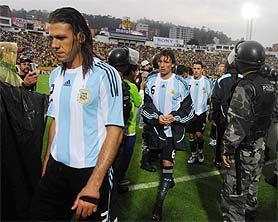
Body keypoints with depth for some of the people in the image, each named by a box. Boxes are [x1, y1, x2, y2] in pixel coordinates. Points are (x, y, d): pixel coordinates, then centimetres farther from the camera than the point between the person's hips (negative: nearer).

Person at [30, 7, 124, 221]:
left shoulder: (105, 74, -15)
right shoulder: (56, 75, 6)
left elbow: (115, 131, -18)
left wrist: (93, 185, -21)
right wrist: (46, 163, 11)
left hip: (92, 170, -5)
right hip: (56, 166, 6)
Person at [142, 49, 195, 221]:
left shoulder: (180, 83, -6)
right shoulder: (151, 81, 2)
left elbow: (188, 109, -1)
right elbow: (147, 105, 3)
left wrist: (174, 117, -16)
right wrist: (157, 117, -14)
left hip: (173, 129, -3)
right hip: (155, 127, 4)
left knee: (167, 164, -7)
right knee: (161, 160, 19)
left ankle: (159, 206, 1)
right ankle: (169, 181, 48)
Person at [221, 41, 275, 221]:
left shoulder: (244, 88, -23)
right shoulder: (269, 86, 4)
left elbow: (237, 126, -25)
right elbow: (270, 116, 12)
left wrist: (227, 149, -16)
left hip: (243, 151, -9)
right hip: (260, 147, 9)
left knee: (234, 193, 4)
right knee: (252, 187, 26)